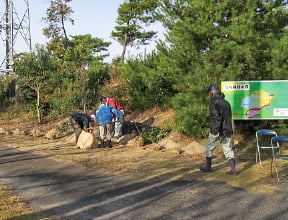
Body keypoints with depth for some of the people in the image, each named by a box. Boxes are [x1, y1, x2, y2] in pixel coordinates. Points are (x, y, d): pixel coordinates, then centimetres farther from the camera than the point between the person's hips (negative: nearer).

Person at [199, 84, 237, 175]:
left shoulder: (214, 102, -10)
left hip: (217, 131, -7)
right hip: (227, 131, 7)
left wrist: (216, 131, -23)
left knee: (209, 148, 11)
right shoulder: (226, 102, 14)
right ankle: (233, 169, 0)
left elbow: (216, 117, -22)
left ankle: (208, 167, 23)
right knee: (228, 149, 7)